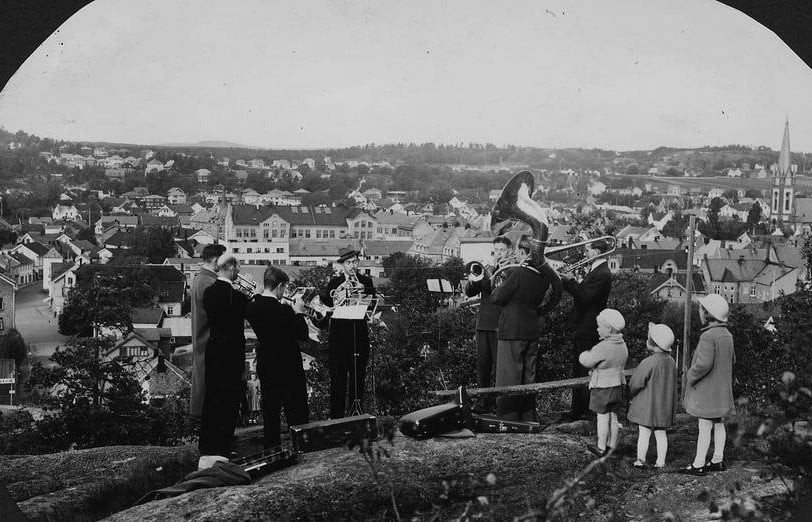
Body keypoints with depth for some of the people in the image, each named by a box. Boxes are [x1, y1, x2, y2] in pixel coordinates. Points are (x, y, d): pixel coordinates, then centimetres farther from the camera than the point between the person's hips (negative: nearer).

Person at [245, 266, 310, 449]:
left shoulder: (251, 306, -5)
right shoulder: (283, 311, -24)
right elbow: (302, 335, -17)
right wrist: (299, 313, -7)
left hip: (265, 365, 6)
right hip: (288, 366, -6)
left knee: (270, 408, 15)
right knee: (296, 412, 6)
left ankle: (270, 445, 21)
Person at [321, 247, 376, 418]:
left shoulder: (366, 281, 10)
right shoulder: (334, 282, 8)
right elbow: (324, 303, -5)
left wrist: (363, 290, -18)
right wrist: (337, 291, -18)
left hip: (359, 333, 1)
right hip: (339, 333, -1)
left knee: (359, 375, 5)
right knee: (337, 376, -1)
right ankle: (336, 415, 5)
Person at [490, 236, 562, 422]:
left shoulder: (517, 273, -18)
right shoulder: (544, 275, 1)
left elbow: (496, 298, -13)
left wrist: (498, 286, 6)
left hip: (511, 331, -7)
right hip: (532, 331, 7)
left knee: (509, 380, 1)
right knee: (528, 378, 16)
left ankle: (510, 421, 2)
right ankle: (529, 418, 23)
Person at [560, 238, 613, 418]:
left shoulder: (602, 274, -17)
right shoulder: (595, 271, 15)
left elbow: (585, 297, -25)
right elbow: (581, 293, 14)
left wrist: (570, 280, -17)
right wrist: (566, 280, 3)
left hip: (588, 330, -10)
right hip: (582, 329, 10)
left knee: (587, 374, -4)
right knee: (578, 372, 16)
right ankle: (576, 412, 25)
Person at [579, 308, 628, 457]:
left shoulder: (602, 348, -24)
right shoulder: (622, 346, 3)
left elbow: (586, 361, -16)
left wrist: (584, 355, 7)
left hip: (602, 387, -7)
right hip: (618, 385, 8)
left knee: (603, 417, 2)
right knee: (613, 417, 15)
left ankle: (601, 448, 9)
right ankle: (612, 446, 23)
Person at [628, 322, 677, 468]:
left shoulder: (648, 363, -21)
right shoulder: (671, 362, 0)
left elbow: (636, 384, -14)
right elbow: (672, 384, 9)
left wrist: (630, 394, 6)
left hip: (647, 404, -6)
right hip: (664, 405, 6)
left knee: (644, 433, 2)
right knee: (661, 434, 11)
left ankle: (640, 460, 7)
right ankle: (661, 461, 14)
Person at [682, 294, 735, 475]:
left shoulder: (708, 336, -23)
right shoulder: (727, 335, 7)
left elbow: (704, 363, -28)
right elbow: (732, 359, 18)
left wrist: (691, 376, -13)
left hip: (706, 390, -9)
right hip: (722, 389, 9)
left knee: (705, 426, -4)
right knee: (718, 424, 15)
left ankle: (698, 464, 2)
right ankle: (718, 460, 24)